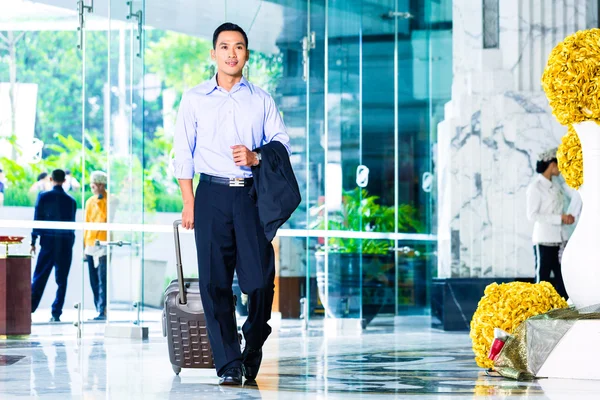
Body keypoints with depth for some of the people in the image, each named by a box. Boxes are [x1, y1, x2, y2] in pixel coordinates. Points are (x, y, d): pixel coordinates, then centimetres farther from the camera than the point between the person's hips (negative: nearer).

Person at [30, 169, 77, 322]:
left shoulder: (43, 196, -3)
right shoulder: (71, 200, 3)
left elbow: (37, 219, -3)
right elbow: (72, 223, 8)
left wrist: (33, 241, 2)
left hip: (48, 241, -1)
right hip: (66, 243, 1)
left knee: (39, 278, 3)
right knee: (61, 280, 5)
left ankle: (29, 309, -6)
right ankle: (56, 313, 1)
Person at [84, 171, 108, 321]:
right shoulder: (90, 202, 15)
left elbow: (107, 216, -16)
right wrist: (85, 245, 17)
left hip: (103, 244, -7)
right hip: (90, 245, 7)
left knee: (102, 280, -13)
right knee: (94, 281, 7)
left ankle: (102, 311, -15)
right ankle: (99, 310, 12)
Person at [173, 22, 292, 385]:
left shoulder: (261, 100, 11)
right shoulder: (194, 99, 10)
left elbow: (282, 144, 8)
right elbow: (184, 153, 7)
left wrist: (256, 157, -12)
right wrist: (188, 202, 0)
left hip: (253, 193, 0)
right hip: (212, 193, 0)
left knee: (260, 277, -5)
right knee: (215, 280, -5)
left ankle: (253, 348, 17)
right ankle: (228, 363, -2)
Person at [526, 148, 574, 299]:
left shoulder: (555, 186, 14)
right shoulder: (536, 187, -8)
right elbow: (532, 215, -15)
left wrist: (566, 218, -1)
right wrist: (560, 218, -17)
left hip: (558, 240, 7)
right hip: (544, 240, -7)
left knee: (562, 281, 6)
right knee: (542, 281, -3)